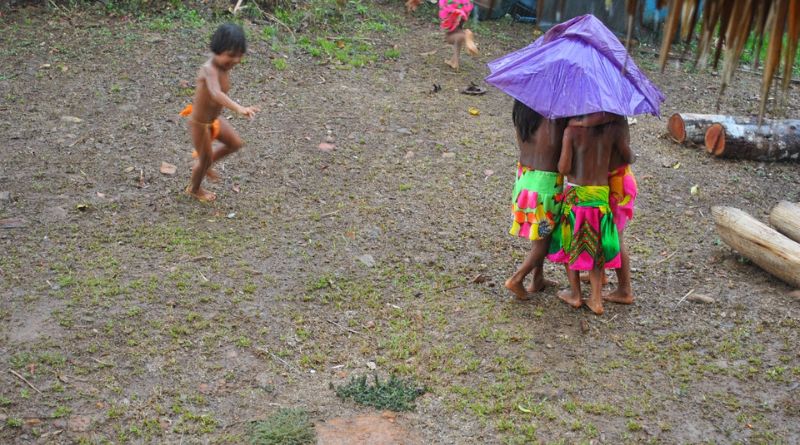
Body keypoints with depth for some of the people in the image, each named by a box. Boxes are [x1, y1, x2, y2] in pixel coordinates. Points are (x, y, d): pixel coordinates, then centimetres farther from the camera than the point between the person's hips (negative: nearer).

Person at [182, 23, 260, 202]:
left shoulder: (224, 66, -8)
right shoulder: (209, 69, -36)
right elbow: (216, 93, -55)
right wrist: (239, 108, -70)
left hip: (214, 118, 8)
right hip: (200, 124, -8)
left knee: (235, 143, 18)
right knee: (205, 158, 12)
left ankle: (205, 165, 40)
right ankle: (194, 189, 42)